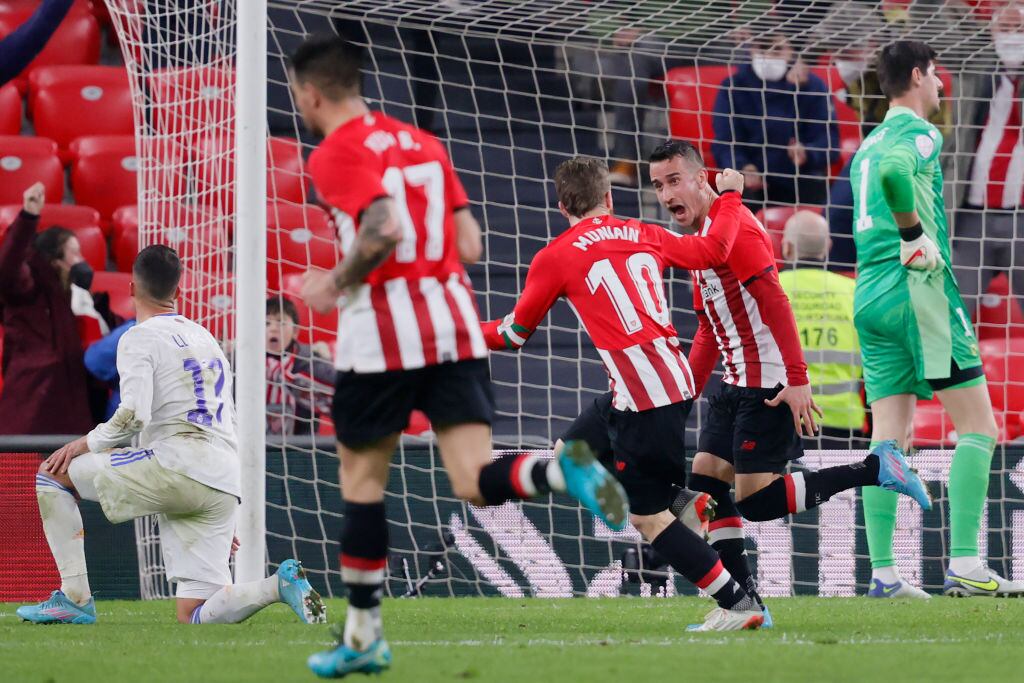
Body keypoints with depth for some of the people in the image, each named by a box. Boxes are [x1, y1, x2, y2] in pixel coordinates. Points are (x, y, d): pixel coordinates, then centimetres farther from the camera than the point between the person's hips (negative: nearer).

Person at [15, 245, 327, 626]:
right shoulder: (206, 339, 28)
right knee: (194, 617, 5)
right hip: (224, 486, 7)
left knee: (54, 473, 8)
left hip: (176, 465, -7)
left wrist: (86, 444, 2)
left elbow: (134, 416, -14)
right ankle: (280, 585, -17)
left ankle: (75, 598, 0)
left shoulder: (139, 337, 3)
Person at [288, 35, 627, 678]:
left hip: (382, 334, -6)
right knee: (475, 480, -3)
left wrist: (336, 284, -8)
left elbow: (383, 229, -23)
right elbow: (469, 245, 13)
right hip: (454, 322, 6)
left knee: (361, 477, 10)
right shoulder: (421, 143, 17)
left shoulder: (335, 154, -6)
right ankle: (564, 469, -34)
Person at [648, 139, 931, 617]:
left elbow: (776, 303, -22)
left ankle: (873, 469, -3)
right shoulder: (698, 237, 17)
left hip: (769, 388, -10)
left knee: (755, 502, -11)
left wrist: (797, 380, -27)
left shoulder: (731, 227, -14)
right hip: (737, 385, 10)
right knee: (705, 485, 3)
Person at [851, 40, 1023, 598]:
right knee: (978, 425, -5)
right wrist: (916, 237, -17)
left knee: (888, 438, 4)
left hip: (868, 296, 8)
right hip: (916, 288, -8)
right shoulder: (918, 133, -6)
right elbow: (894, 172, -27)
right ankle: (964, 565, -14)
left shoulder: (868, 145, 21)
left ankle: (883, 573, -3)